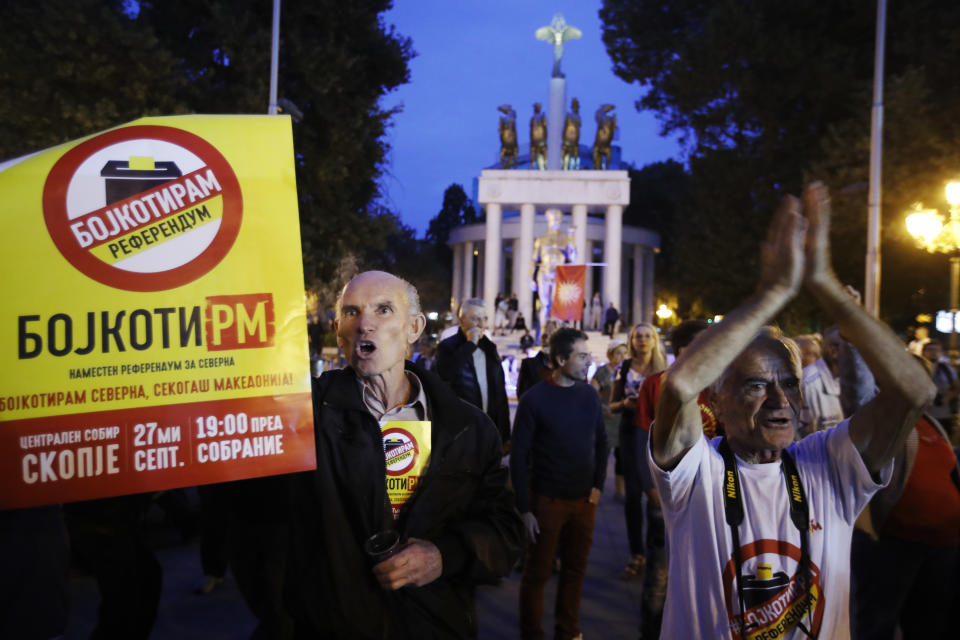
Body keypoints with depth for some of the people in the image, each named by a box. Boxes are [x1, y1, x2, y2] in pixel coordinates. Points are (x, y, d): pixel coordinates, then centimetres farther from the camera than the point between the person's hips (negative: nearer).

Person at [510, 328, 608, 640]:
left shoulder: (589, 395, 1)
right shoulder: (535, 398, -12)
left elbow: (601, 441, 12)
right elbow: (519, 456, -10)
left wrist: (598, 485, 5)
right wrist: (524, 508, -12)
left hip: (584, 500, 4)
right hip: (547, 500, -4)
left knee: (575, 570, 14)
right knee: (537, 574, 7)